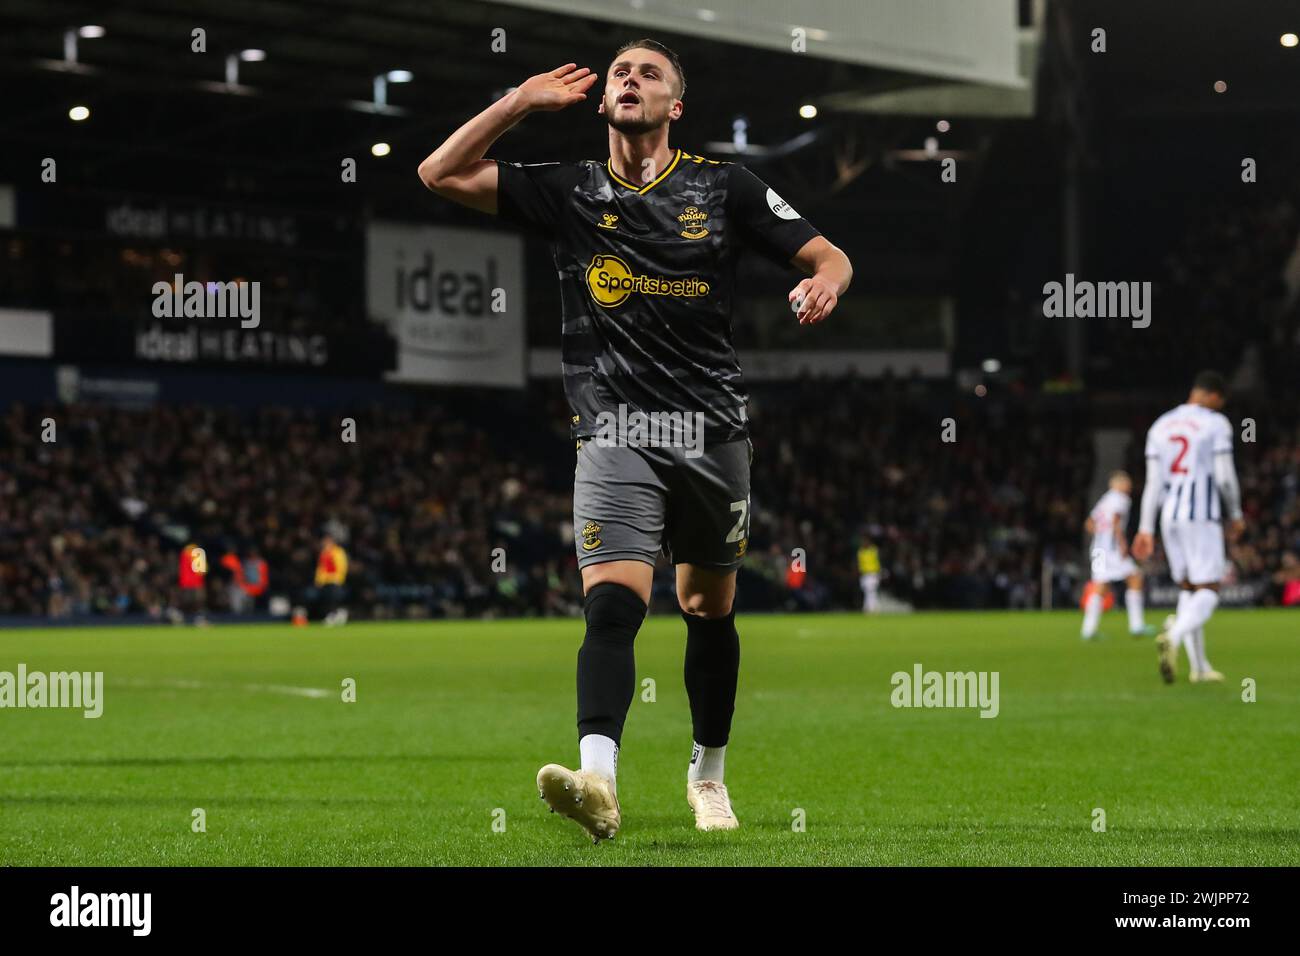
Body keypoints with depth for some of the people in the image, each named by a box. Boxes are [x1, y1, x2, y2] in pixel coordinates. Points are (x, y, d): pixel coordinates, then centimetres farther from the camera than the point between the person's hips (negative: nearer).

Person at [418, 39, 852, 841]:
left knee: (710, 610, 13)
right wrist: (525, 101, 2)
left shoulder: (724, 187, 5)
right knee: (613, 602, -20)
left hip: (713, 432, 2)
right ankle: (599, 781, -35)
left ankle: (708, 775, 32)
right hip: (616, 437, -2)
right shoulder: (570, 192, 7)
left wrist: (823, 283, -18)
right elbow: (443, 174, 3)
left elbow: (829, 256, 6)